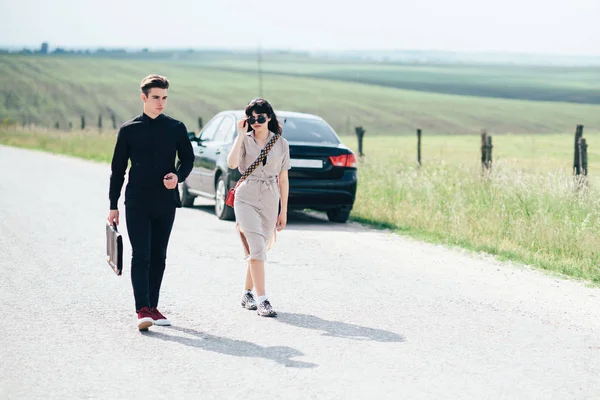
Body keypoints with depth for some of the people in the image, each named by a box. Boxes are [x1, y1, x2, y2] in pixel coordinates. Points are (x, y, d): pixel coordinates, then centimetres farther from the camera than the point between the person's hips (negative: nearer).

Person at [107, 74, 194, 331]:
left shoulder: (176, 128, 5)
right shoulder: (129, 130, 2)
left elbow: (188, 158, 13)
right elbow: (117, 169, 6)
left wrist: (178, 176, -10)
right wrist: (113, 206, 4)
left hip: (166, 202, 2)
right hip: (137, 202, -2)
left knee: (158, 257, 7)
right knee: (140, 256, -10)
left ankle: (152, 307, 15)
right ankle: (142, 310, -14)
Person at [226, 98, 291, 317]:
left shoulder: (281, 144, 6)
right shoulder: (244, 140, 1)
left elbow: (283, 179, 9)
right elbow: (232, 163, -19)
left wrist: (284, 211, 7)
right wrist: (241, 135, -16)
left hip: (270, 201, 3)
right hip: (246, 199, -3)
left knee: (256, 250, 9)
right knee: (257, 248, -15)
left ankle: (247, 293, 26)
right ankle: (262, 300, -17)